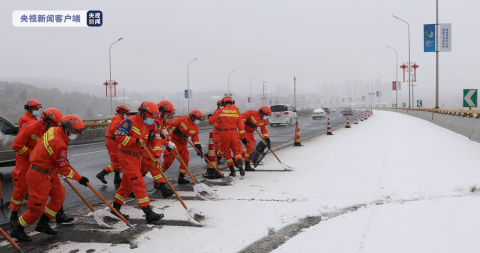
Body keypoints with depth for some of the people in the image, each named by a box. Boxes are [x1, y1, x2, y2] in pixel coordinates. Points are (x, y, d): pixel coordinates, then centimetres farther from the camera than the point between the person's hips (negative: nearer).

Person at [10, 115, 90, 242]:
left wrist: (63, 158, 30)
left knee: (59, 196, 15)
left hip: (49, 172, 10)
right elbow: (63, 168, -18)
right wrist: (79, 178, -9)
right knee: (37, 207, 0)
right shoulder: (60, 145, -30)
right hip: (40, 176, -10)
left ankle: (43, 224, 26)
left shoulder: (54, 130, -3)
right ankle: (17, 230, 18)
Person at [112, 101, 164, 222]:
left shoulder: (152, 125, 5)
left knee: (127, 183, 16)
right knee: (138, 183, -10)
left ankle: (115, 208, 30)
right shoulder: (130, 121, -17)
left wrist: (156, 155, -10)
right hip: (127, 156, -8)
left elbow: (156, 141, 3)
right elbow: (119, 137, -20)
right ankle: (148, 213, -10)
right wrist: (136, 140, -27)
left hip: (137, 157, 8)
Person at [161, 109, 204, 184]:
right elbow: (171, 125, -14)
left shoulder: (196, 127, 5)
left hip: (183, 144, 7)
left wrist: (199, 148, -7)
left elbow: (195, 138, 5)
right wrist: (179, 132, -22)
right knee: (169, 159, -7)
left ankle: (181, 178, 12)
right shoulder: (183, 119, -15)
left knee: (185, 160, 2)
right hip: (174, 141, -7)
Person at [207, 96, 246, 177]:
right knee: (237, 150, 8)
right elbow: (240, 126, 4)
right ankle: (240, 165, -19)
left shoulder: (220, 111, -3)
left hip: (224, 134, -1)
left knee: (227, 152, 12)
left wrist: (210, 117, 25)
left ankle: (232, 171, 11)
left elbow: (211, 121, 1)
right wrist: (243, 137, 9)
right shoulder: (236, 112, 3)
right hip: (234, 134, 1)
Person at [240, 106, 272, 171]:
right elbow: (242, 117, -21)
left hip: (250, 132, 9)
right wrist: (248, 123, -28)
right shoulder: (252, 113, -20)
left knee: (253, 147, 9)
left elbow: (264, 131, 3)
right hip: (244, 131, -9)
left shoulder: (264, 120, 2)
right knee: (250, 147, -13)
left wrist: (267, 141, -5)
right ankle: (247, 165, -4)